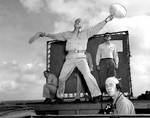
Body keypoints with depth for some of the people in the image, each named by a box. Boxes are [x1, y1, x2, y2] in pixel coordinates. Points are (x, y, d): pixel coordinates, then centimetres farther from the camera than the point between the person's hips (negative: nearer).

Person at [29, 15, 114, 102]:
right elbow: (56, 36, 22)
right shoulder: (68, 34, 19)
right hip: (70, 58, 2)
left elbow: (96, 28, 8)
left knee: (87, 74, -23)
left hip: (81, 58, -2)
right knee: (62, 77, 2)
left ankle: (96, 95, -22)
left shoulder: (86, 33, 15)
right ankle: (60, 96, 19)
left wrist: (106, 20, -1)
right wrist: (45, 34, 18)